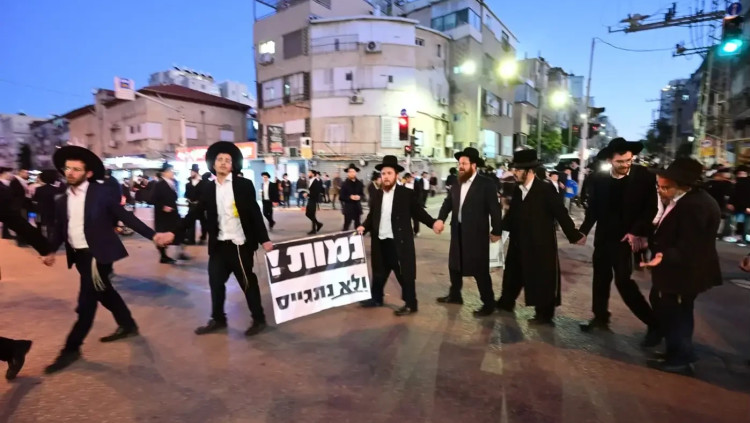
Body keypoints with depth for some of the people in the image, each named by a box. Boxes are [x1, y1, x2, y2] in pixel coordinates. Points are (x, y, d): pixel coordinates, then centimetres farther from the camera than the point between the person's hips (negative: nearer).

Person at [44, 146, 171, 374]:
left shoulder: (101, 193, -8)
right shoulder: (62, 200, 8)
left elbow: (125, 216, -9)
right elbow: (59, 230, 13)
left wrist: (152, 234, -16)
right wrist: (50, 251, -1)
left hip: (98, 254, -6)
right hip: (79, 255, 6)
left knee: (87, 300, -3)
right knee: (104, 292, 18)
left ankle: (72, 348, 11)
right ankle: (127, 325, 35)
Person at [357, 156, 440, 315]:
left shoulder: (405, 194, -5)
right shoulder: (377, 195, 9)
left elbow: (418, 212, -6)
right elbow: (372, 215, 13)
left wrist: (433, 223, -20)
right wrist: (364, 226, -4)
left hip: (399, 242, -5)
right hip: (380, 241, 5)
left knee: (404, 273, 4)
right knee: (379, 271, 18)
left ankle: (410, 304, 18)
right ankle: (376, 298, 37)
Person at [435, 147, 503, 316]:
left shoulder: (486, 184, -10)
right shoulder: (456, 184, 9)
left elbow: (495, 208, -9)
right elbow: (448, 203, 4)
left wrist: (496, 231, -9)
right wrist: (441, 218, -14)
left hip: (477, 233, -7)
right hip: (458, 232, 7)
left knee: (480, 269, 1)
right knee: (454, 265, 18)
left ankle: (488, 303, 17)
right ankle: (454, 295, 37)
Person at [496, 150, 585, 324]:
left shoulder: (545, 189, -13)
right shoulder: (518, 190, 4)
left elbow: (561, 213, -12)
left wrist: (574, 235, -10)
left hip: (541, 244, -6)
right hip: (520, 243, 6)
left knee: (543, 277, 7)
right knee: (513, 273, 17)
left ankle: (544, 313, 23)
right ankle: (506, 302, 36)